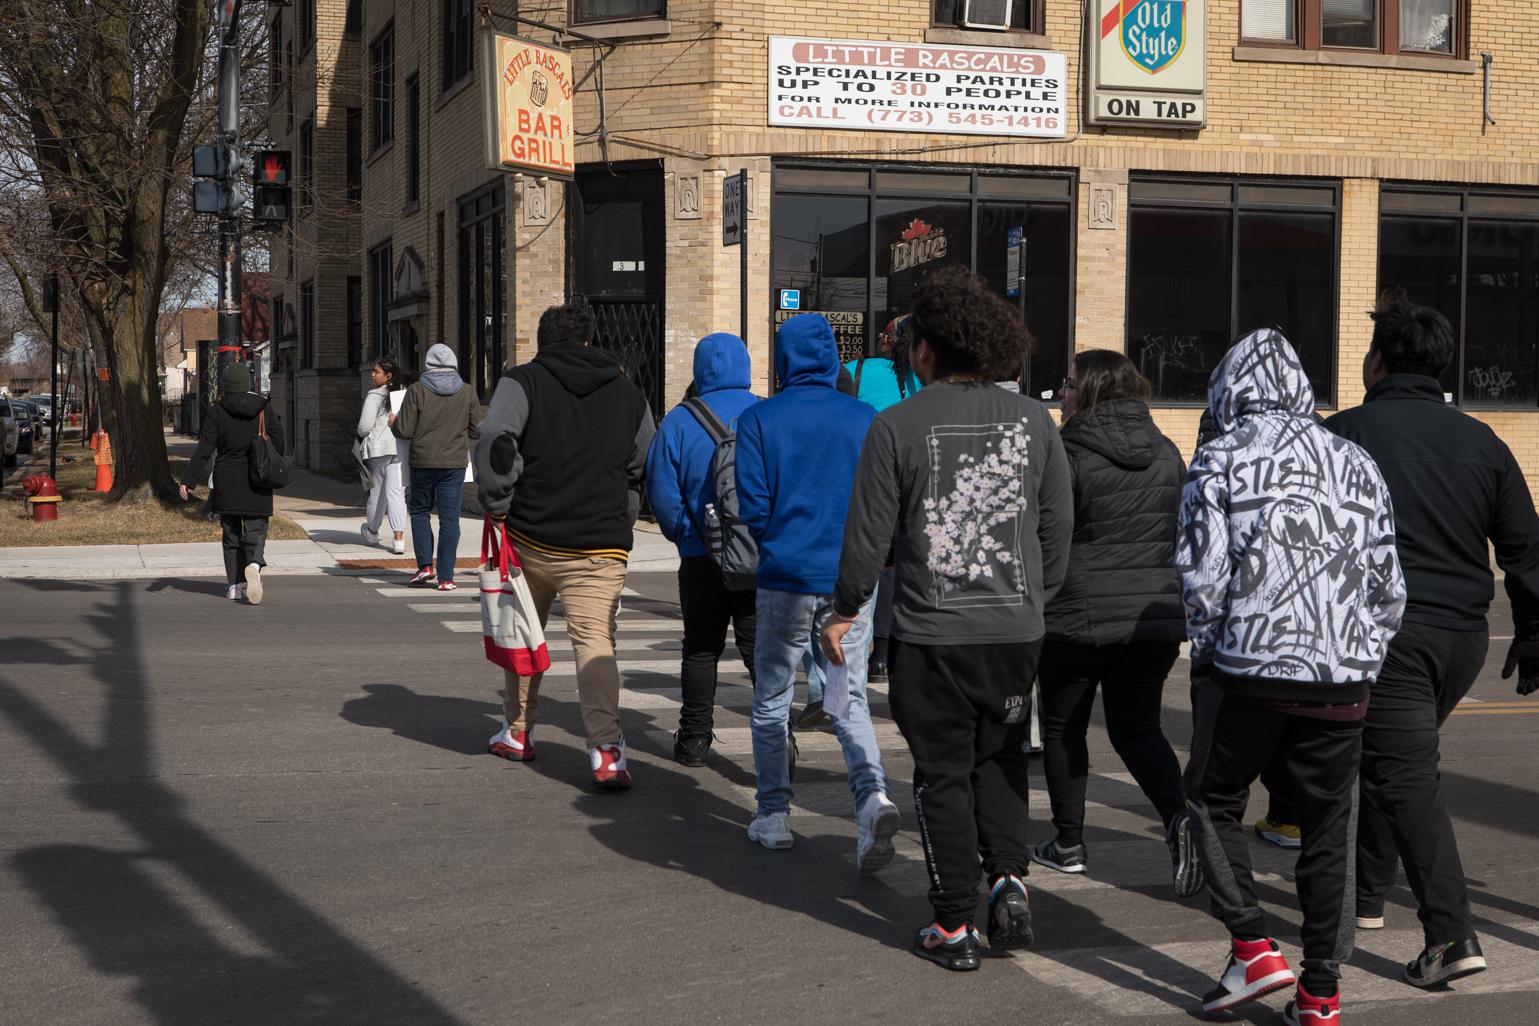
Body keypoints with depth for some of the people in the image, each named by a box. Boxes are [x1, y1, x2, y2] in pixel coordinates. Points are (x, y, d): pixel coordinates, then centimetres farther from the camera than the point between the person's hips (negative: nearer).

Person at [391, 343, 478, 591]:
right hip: (455, 463, 1)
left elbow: (404, 431, -7)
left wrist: (393, 422, 15)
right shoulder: (467, 392, -1)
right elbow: (475, 431, 5)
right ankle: (445, 577, 2)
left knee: (420, 511, 18)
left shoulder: (417, 390, -6)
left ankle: (424, 565, 6)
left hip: (423, 462, -1)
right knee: (449, 519, 3)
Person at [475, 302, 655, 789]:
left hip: (530, 537, 0)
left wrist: (498, 506, -7)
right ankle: (606, 749, -24)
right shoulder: (628, 393, 13)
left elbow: (494, 441, -16)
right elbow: (647, 469, 18)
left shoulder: (523, 381, 1)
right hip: (600, 547, 0)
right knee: (595, 640, -7)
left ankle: (516, 732, 32)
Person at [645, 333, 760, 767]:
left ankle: (694, 739, 17)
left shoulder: (679, 421, -4)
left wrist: (684, 535, 9)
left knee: (701, 650, 12)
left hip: (702, 556, 0)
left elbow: (661, 492, -5)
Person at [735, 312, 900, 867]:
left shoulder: (758, 420, -4)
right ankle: (873, 795, -15)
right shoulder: (866, 419, 2)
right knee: (849, 699, 8)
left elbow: (751, 507, -7)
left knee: (771, 701, 13)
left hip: (786, 578, -2)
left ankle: (773, 814, 19)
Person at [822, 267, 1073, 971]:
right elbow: (1058, 525, 8)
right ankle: (1009, 877, 4)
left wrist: (845, 610, 9)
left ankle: (954, 927, 11)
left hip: (931, 633, -3)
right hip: (1016, 629, 3)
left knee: (943, 773, 7)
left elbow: (868, 534, -5)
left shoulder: (897, 425, -8)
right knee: (1001, 757, 21)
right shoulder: (1032, 419, 3)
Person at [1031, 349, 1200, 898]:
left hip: (1078, 618, -5)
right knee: (1138, 727, 12)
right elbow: (1183, 534, 13)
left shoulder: (1070, 456, -12)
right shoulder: (1167, 454, 6)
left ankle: (1068, 843, 18)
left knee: (1063, 727, 12)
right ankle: (1179, 816, -11)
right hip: (1156, 616, 5)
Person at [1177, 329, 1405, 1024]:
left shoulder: (1222, 459, -1)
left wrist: (1210, 647, 7)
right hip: (1343, 679, 4)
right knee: (1327, 828, 11)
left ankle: (1253, 947, 3)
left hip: (1248, 672, -4)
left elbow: (1202, 576, -8)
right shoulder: (1355, 463, 12)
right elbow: (1389, 587, 10)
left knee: (1214, 801, 15)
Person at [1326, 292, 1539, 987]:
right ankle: (1367, 895, 32)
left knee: (1405, 773, -6)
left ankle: (1451, 933, -15)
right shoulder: (1481, 441, 10)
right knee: (1396, 760, 21)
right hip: (1464, 637, 6)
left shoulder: (1344, 434, -3)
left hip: (1387, 633, -6)